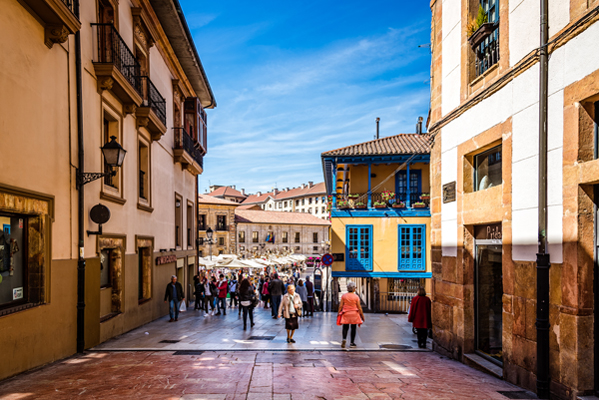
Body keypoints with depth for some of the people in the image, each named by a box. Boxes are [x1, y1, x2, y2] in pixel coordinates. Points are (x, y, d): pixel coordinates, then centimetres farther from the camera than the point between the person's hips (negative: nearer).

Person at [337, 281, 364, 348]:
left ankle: (344, 339, -16)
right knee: (353, 328, 9)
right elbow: (359, 307, -4)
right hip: (354, 314, -1)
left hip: (345, 314, 1)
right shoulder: (356, 297, -7)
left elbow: (340, 306, -3)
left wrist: (339, 313, 6)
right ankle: (352, 343, 12)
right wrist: (362, 315, 5)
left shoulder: (343, 296, -3)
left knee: (345, 328, 8)